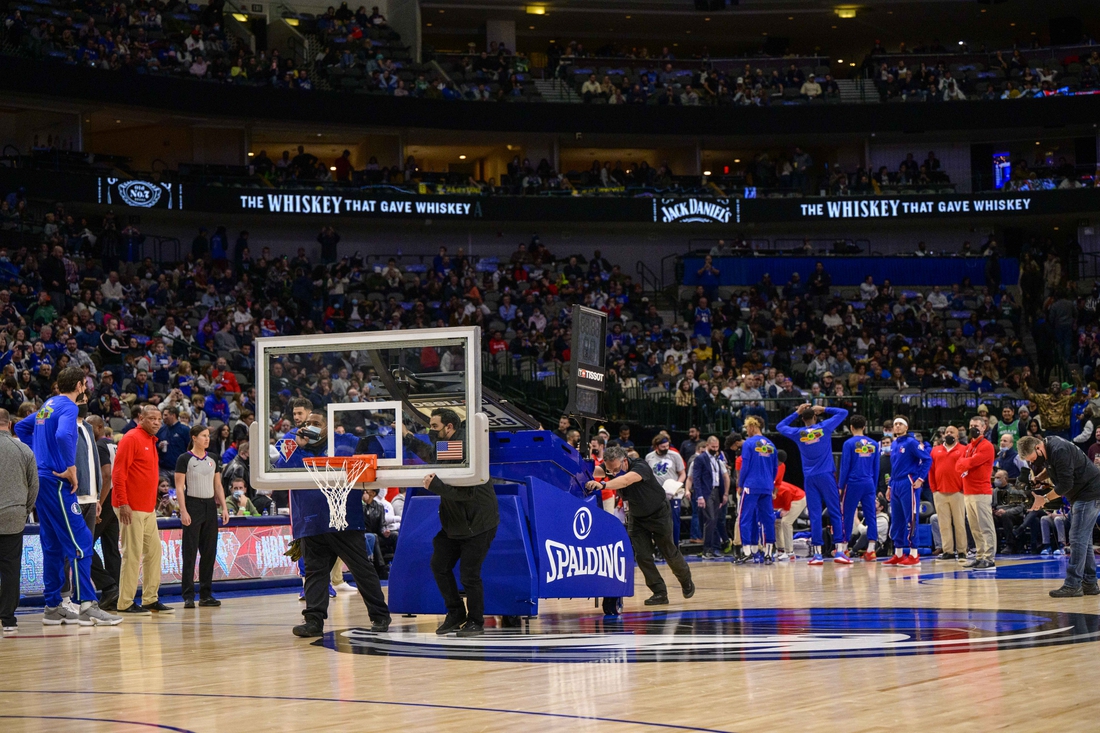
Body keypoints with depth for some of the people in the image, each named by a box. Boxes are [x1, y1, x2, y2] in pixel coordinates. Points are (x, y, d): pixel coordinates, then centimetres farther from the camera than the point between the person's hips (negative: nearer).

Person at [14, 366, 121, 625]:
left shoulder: (48, 405, 16)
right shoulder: (68, 407, -10)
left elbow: (21, 427, 29)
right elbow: (63, 435, -29)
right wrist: (71, 468, -19)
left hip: (40, 477, 9)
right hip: (56, 483, -9)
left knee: (53, 545, 12)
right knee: (80, 542, -9)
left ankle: (53, 607, 14)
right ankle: (86, 605, -13)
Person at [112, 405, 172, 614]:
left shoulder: (151, 441, 17)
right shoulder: (132, 439, -10)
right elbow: (118, 473, -16)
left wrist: (153, 502, 17)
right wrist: (123, 503, -21)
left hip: (149, 508, 9)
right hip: (132, 508, -9)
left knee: (154, 550, 10)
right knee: (132, 554, -7)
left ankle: (151, 599, 16)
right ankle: (125, 603, -2)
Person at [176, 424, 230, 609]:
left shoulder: (213, 459, 12)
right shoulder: (184, 459, -5)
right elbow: (179, 487, -8)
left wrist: (224, 507, 8)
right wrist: (183, 511, -15)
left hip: (210, 506, 6)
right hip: (192, 505, -6)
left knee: (209, 552, 6)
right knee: (190, 552, -5)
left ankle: (206, 594, 12)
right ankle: (188, 595, -3)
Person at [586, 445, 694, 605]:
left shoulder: (640, 467, -37)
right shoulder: (611, 468, -14)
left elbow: (626, 480, -54)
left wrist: (603, 485, -69)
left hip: (659, 513, -4)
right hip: (636, 518, 5)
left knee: (669, 553, 9)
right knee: (642, 556, -6)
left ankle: (686, 582, 35)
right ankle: (660, 593, 5)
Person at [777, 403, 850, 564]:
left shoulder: (798, 433, 2)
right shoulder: (825, 427, -2)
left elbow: (780, 426, 21)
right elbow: (843, 413, 8)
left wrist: (796, 413, 19)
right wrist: (824, 409, 12)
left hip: (810, 478, 2)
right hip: (826, 475, -2)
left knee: (815, 516, 3)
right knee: (835, 513, 1)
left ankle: (817, 553, -1)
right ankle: (840, 551, -6)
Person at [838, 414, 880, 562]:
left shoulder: (849, 443, -6)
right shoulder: (873, 444, 7)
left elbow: (845, 467, -6)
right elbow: (876, 468, 11)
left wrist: (840, 486, 1)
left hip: (853, 484, -4)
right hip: (869, 484, 4)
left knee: (847, 516, 4)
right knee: (870, 517, 3)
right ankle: (871, 550, 0)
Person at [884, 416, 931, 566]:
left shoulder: (911, 442, -7)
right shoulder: (893, 445, 17)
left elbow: (927, 459, -12)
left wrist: (921, 479, -15)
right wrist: (890, 486, 21)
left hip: (908, 485, -8)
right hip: (895, 486, 8)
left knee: (911, 520, -7)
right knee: (896, 521, 10)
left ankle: (914, 555, -5)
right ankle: (898, 554, 16)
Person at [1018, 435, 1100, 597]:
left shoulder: (1059, 451, -27)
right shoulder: (1047, 446, 3)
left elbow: (1065, 484, -25)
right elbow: (1050, 468, 21)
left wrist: (1045, 498, -15)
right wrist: (1037, 478, 2)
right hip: (1079, 494, 10)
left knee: (1078, 539, -12)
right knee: (1083, 540, 12)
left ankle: (1072, 586, -13)